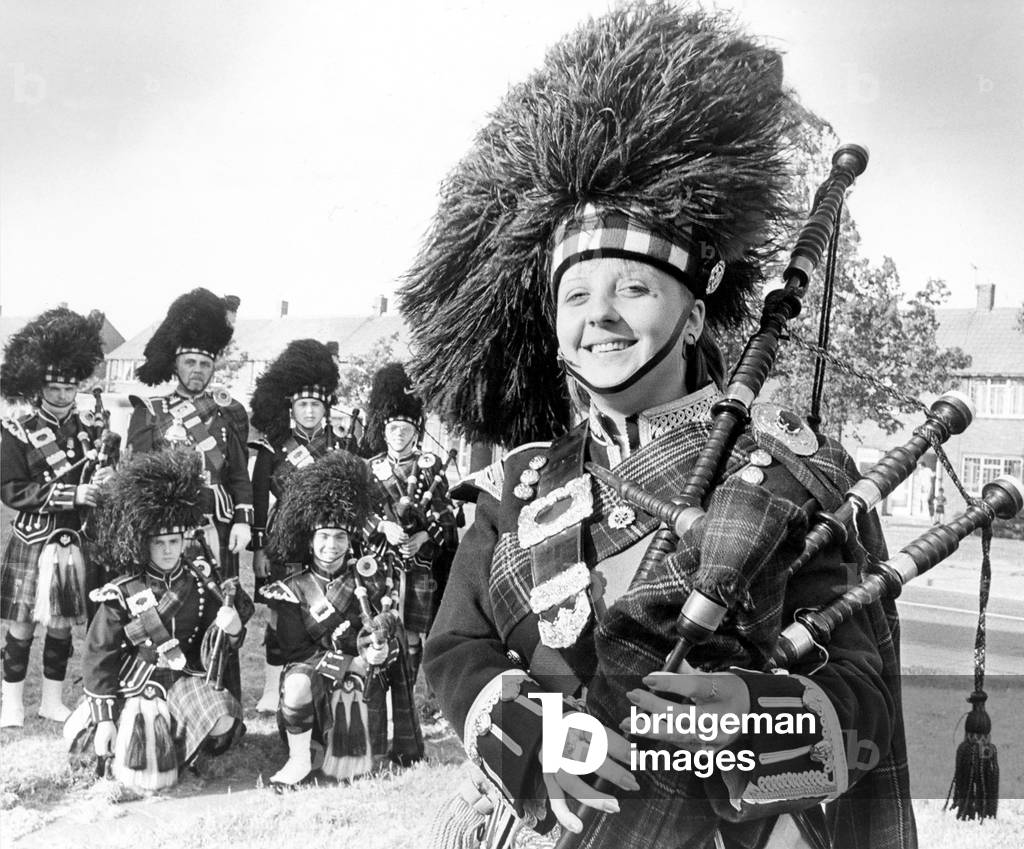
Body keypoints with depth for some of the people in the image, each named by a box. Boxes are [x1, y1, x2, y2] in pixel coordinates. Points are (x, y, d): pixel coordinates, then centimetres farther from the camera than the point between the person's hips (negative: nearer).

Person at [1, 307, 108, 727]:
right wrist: (69, 494, -20)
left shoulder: (88, 429, 6)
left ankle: (53, 700, 25)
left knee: (62, 627, 12)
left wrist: (102, 483, -10)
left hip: (74, 544, 4)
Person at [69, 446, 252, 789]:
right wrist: (104, 719, -7)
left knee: (223, 722, -27)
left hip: (188, 675, 3)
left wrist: (231, 629, -22)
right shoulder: (121, 595, -9)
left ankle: (181, 745, 8)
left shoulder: (202, 578, -1)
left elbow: (214, 647, 3)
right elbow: (98, 657, -4)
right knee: (152, 778, -16)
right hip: (138, 686, -2)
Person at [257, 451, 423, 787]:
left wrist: (384, 649, -23)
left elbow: (392, 632, 1)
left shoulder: (369, 576, 3)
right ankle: (300, 758, -13)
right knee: (297, 680, -33)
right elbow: (299, 655, -9)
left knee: (353, 771, -9)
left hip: (364, 686, 2)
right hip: (317, 686, -1)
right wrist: (356, 663, -20)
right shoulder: (292, 591, -3)